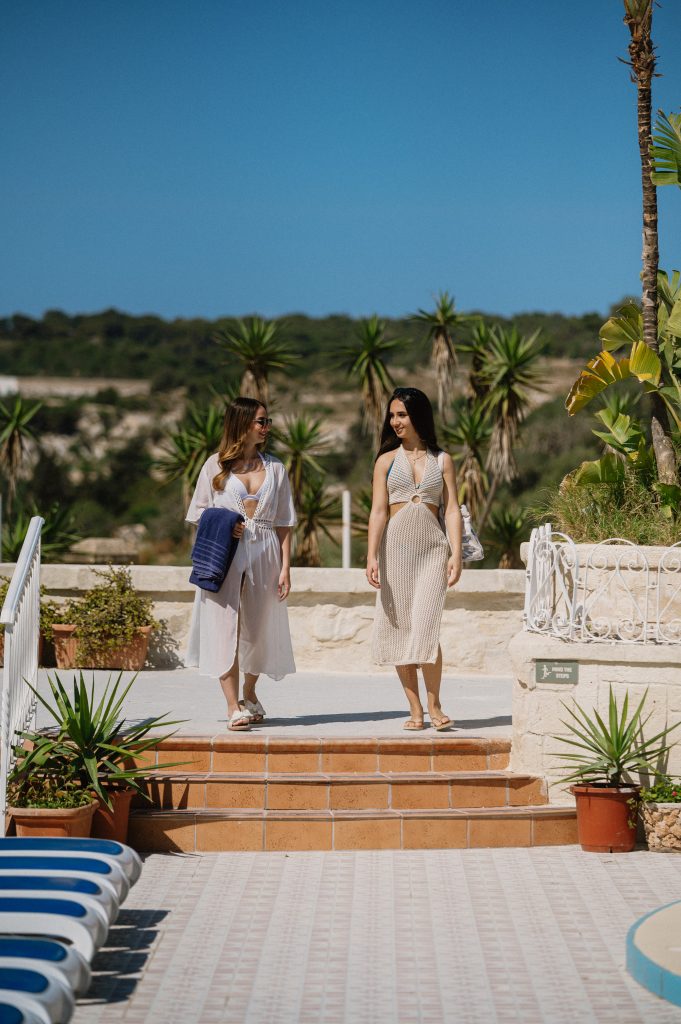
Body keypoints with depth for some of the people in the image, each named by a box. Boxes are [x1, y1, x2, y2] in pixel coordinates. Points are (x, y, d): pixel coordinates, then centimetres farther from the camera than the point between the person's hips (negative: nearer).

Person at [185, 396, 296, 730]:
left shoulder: (274, 468, 11)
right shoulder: (215, 465, 5)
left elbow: (284, 523, 9)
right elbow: (199, 513, 7)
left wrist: (285, 567, 1)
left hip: (264, 555, 3)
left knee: (259, 628, 8)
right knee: (226, 627, -11)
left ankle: (249, 693, 32)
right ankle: (233, 707, -15)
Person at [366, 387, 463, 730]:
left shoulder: (442, 460, 9)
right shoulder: (386, 460, 8)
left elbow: (452, 510, 5)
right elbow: (378, 511, 1)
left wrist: (455, 555, -6)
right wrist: (371, 556, -10)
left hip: (433, 549, -1)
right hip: (395, 547, 1)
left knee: (425, 628, -11)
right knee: (399, 628, 0)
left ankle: (434, 705, 1)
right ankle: (415, 709, 6)